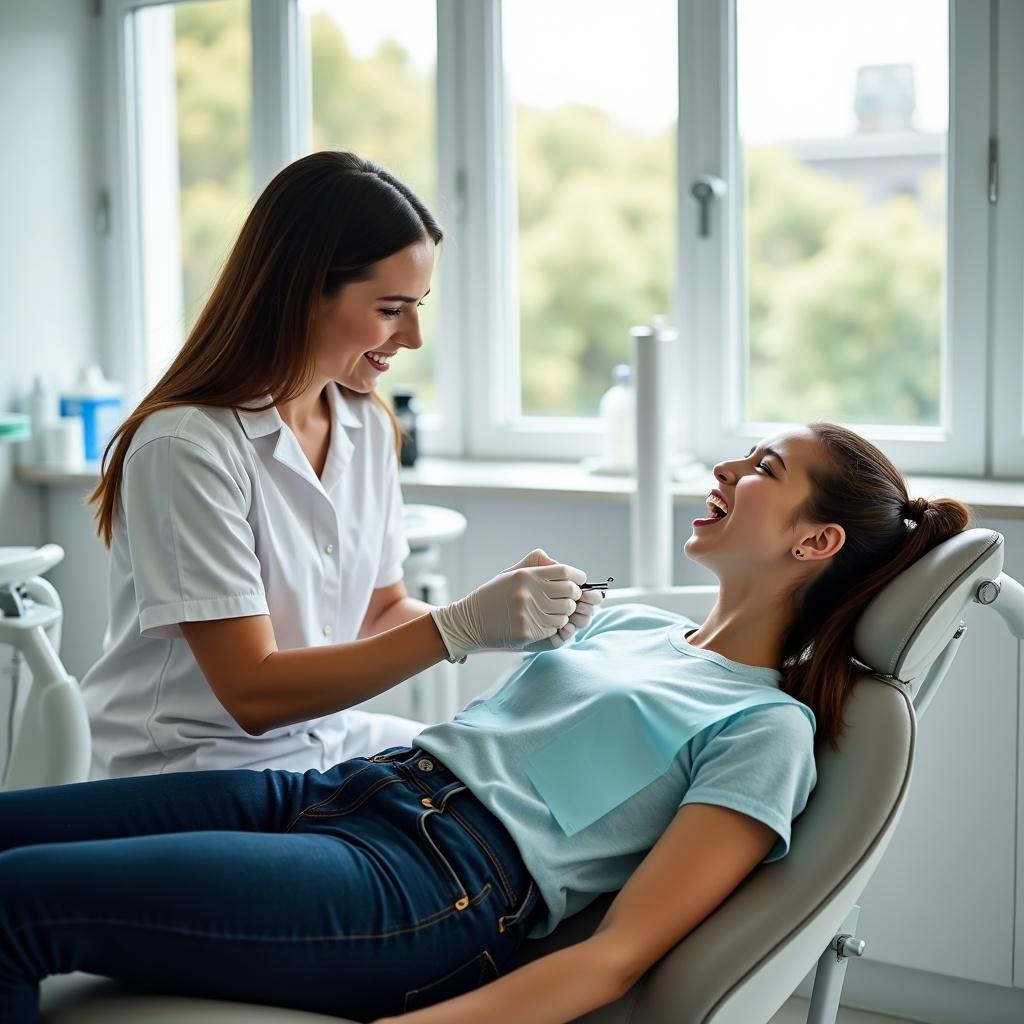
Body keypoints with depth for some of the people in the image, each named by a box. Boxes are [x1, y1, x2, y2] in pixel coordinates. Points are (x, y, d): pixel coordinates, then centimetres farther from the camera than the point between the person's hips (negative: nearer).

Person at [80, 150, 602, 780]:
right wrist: (460, 626, -27)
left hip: (332, 737, 7)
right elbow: (254, 692, -21)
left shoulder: (368, 423, 1)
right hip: (196, 771, -7)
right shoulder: (188, 446, -21)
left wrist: (508, 617, -11)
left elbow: (381, 612, 9)